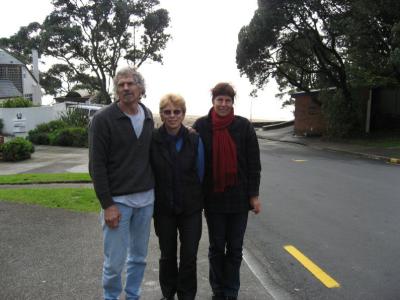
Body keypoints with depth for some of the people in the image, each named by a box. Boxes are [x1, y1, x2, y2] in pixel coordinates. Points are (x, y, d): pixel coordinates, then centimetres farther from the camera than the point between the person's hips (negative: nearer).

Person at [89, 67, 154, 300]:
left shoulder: (148, 116, 7)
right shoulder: (103, 119, -9)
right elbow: (97, 165, -11)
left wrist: (154, 191, 11)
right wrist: (107, 204, -14)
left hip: (146, 198, 5)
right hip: (118, 201, -5)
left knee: (139, 256, 15)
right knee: (115, 261, 3)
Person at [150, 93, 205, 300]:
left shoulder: (194, 140, -6)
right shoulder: (153, 140, -9)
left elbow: (200, 173, 2)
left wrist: (196, 199, 6)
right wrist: (153, 202, 1)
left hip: (190, 208, 0)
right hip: (164, 209, 0)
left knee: (189, 256, 8)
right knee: (167, 255, 16)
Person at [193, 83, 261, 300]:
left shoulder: (244, 126, -4)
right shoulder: (201, 126, -4)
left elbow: (254, 164, -2)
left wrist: (254, 195, -3)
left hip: (239, 198, 0)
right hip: (213, 198, 0)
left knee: (235, 248, 11)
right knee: (216, 247, 14)